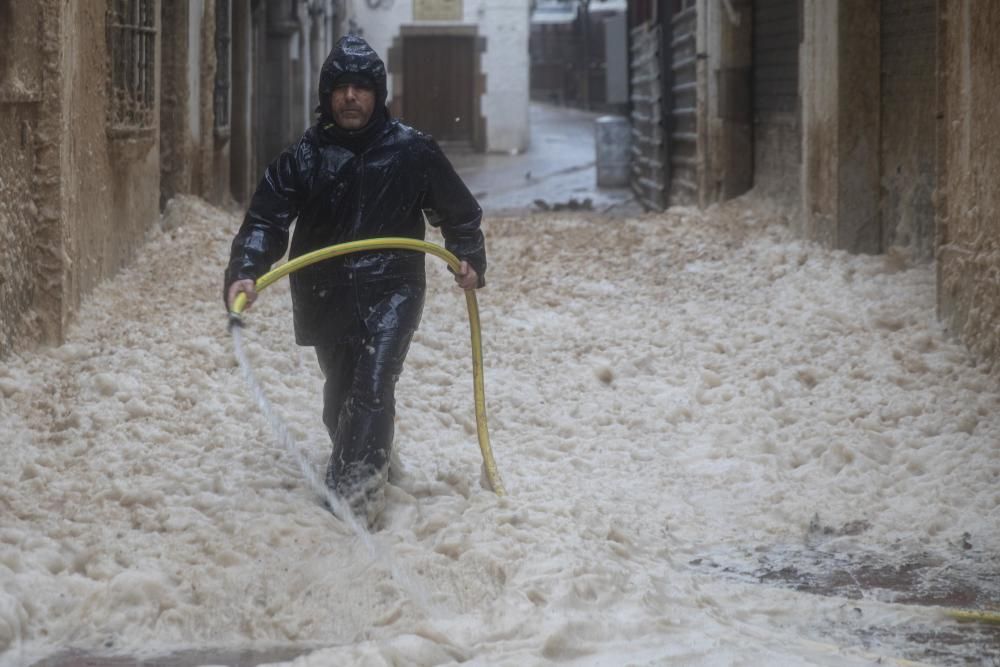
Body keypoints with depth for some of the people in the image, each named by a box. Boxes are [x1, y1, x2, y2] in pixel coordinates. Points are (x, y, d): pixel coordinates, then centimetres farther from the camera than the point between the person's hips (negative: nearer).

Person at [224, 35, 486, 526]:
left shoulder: (412, 152, -3)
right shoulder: (304, 157, -2)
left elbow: (458, 211, 12)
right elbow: (266, 219, -9)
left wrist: (470, 259, 2)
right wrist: (244, 274, -24)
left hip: (391, 288, -3)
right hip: (326, 296, 3)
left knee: (373, 387, -20)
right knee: (340, 395, 16)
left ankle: (351, 492, -24)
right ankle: (372, 467, 42)